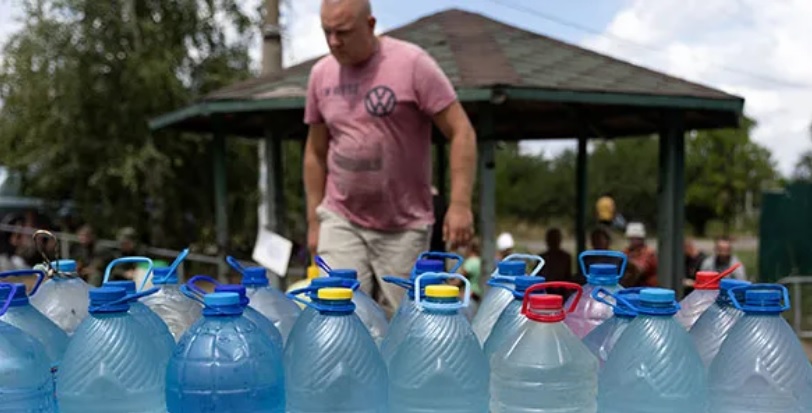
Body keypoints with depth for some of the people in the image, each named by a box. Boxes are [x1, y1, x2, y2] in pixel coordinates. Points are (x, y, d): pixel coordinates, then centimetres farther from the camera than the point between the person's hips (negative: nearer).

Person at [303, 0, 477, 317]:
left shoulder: (412, 63, -10)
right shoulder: (321, 74, 5)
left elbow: (461, 132, -11)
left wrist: (459, 204, -19)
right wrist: (314, 220, 13)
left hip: (404, 226, -3)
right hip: (340, 222, 3)